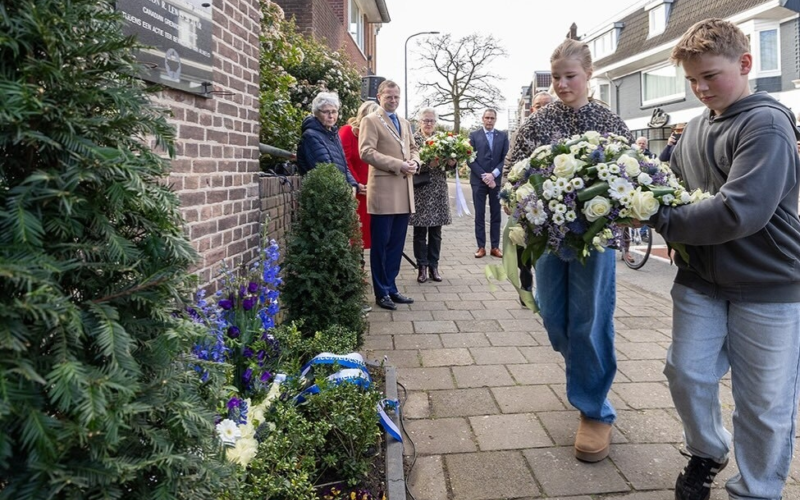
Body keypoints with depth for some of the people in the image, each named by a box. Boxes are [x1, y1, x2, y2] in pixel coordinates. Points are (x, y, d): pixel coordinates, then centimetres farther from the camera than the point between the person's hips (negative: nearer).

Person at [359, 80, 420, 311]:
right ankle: (381, 292, 9)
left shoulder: (405, 123, 20)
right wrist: (398, 165, -17)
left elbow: (413, 148, 23)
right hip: (383, 190, -7)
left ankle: (391, 288, 21)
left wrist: (414, 162, -1)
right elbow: (367, 152, -13)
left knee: (396, 244, 11)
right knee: (381, 244, 1)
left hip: (404, 191, 7)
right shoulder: (371, 120, -3)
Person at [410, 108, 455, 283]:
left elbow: (449, 165, 11)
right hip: (420, 191, -4)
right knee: (420, 232, 2)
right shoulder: (413, 139, -2)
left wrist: (451, 163, -10)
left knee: (436, 232, 7)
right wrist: (429, 164, -22)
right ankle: (422, 267, 13)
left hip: (439, 191, 4)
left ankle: (433, 266, 17)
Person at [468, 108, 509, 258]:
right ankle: (481, 247, 6)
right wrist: (483, 176, -12)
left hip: (496, 180, 1)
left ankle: (495, 247, 9)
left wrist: (493, 174, -11)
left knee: (496, 215, 4)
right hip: (478, 180, -1)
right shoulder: (474, 135, 4)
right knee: (479, 215, 1)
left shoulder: (503, 136, 8)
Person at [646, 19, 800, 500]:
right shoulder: (697, 127, 8)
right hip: (700, 279, 6)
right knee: (687, 373, 11)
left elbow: (740, 211, -27)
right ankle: (707, 452, 38)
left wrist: (662, 220, -20)